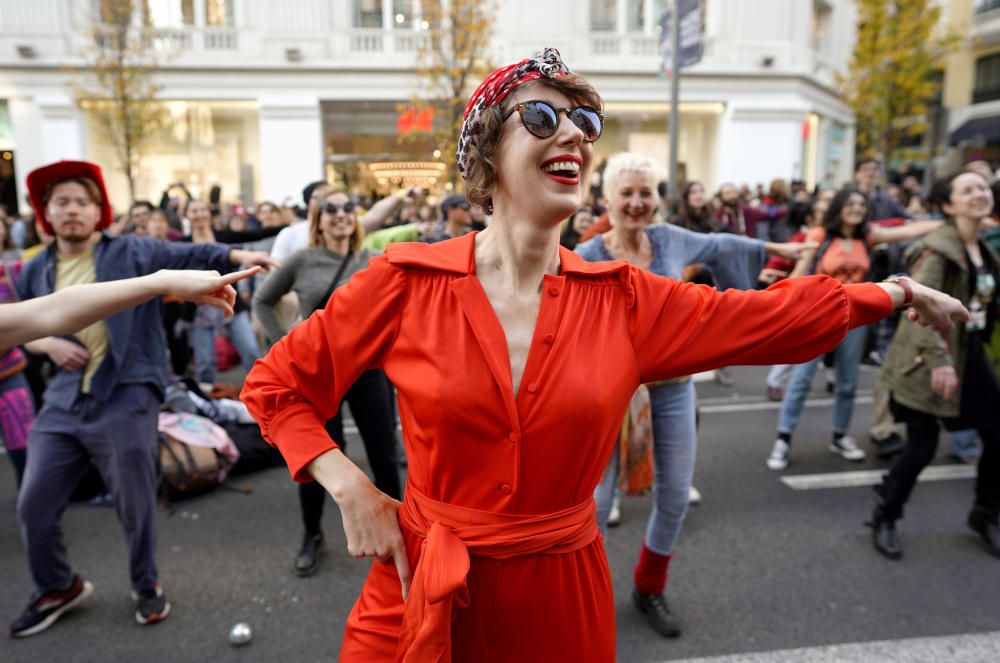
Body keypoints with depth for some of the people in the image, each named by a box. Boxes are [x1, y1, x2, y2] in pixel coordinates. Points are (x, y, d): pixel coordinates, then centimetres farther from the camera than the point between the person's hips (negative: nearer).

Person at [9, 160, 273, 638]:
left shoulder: (133, 253, -3)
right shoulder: (33, 272, 10)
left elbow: (189, 255, -16)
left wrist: (234, 255, -35)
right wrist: (46, 344, -1)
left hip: (125, 400, -4)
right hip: (63, 401, 5)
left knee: (135, 504, 5)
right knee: (34, 504, 11)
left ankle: (147, 586, 31)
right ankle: (57, 588, 37)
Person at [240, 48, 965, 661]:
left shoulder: (623, 299, -6)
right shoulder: (407, 283, -13)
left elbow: (784, 314, 4)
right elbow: (276, 383, -4)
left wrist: (897, 290, 12)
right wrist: (351, 487, -14)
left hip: (563, 600, 3)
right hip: (424, 592, -1)